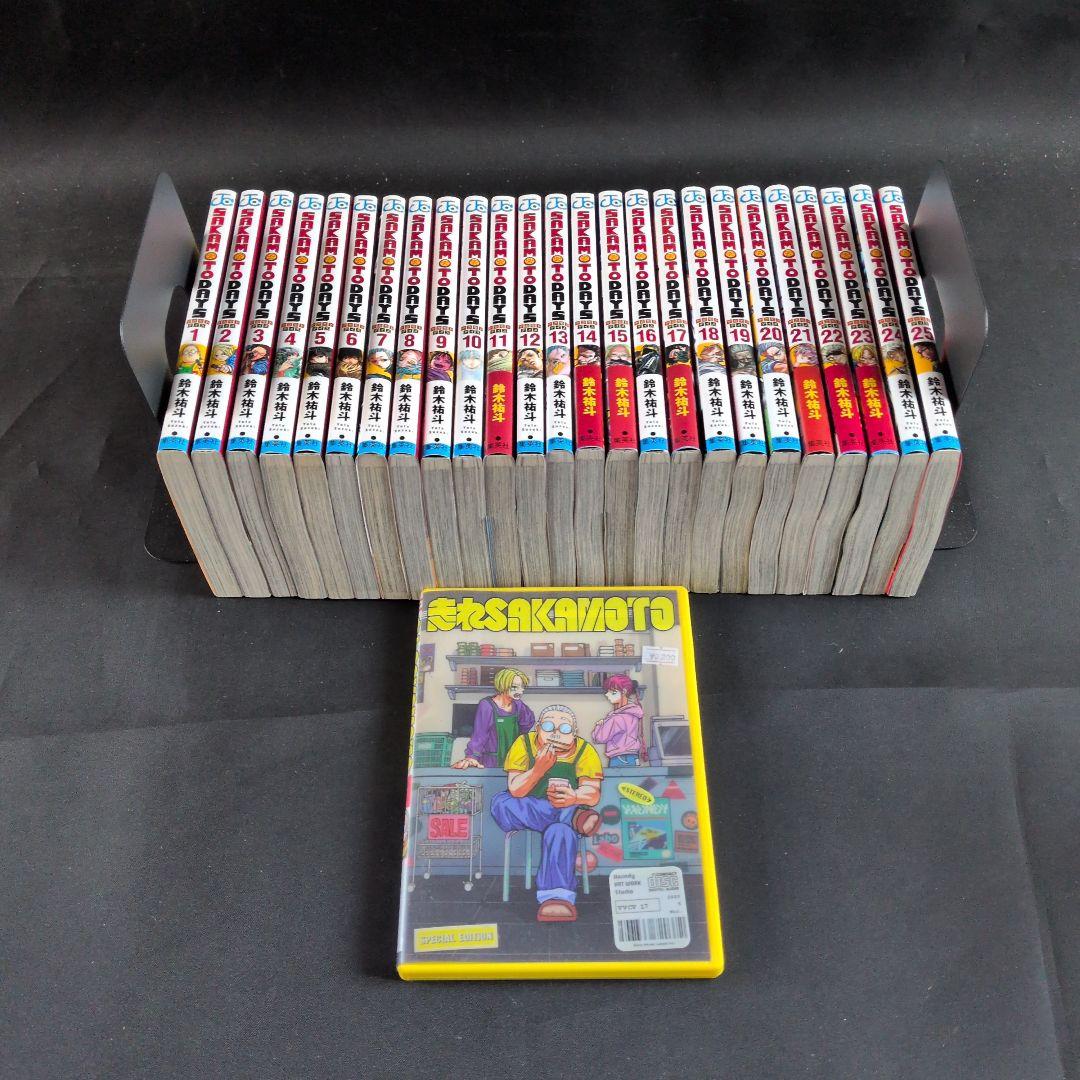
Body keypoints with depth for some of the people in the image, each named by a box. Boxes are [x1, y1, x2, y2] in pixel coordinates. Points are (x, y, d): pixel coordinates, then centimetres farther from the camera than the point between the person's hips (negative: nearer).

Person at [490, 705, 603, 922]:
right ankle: (575, 817, -31)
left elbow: (593, 794, -16)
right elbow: (515, 790, -13)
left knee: (560, 830, -37)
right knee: (500, 803, -30)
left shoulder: (584, 751, -4)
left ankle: (558, 896, -47)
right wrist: (538, 769, -31)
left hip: (567, 808, -2)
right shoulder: (524, 744, -5)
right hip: (527, 812, 2)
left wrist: (574, 798, -40)